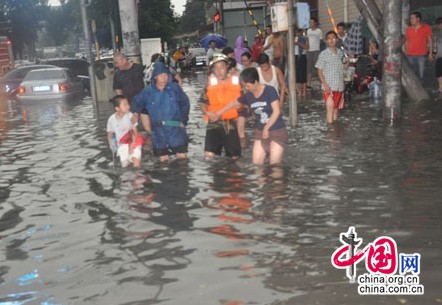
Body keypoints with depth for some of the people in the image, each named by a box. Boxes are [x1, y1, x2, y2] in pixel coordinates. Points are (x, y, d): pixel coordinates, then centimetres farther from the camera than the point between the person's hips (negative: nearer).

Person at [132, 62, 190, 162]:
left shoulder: (175, 88, -2)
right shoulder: (148, 92, 2)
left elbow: (185, 103, 4)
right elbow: (137, 104, 16)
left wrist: (183, 120, -2)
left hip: (176, 128, -1)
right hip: (158, 131, 1)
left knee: (182, 157, -1)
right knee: (163, 160, 8)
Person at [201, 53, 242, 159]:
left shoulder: (236, 81, 2)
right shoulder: (210, 83, 2)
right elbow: (203, 104, 4)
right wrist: (208, 113, -17)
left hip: (232, 124, 1)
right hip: (214, 123, -1)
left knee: (235, 157, 8)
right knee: (209, 154, -15)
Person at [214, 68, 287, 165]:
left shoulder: (270, 91, -13)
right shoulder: (248, 95, 2)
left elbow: (276, 111, -18)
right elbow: (234, 103, 19)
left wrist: (266, 128, -17)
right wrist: (219, 113, 26)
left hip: (277, 131, -5)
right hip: (260, 131, 5)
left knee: (274, 164, -10)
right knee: (256, 163, 0)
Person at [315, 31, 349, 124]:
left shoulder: (340, 53, 8)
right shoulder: (323, 54, -6)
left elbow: (345, 67, 17)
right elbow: (319, 71, -7)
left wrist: (348, 61, -6)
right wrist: (325, 84, -17)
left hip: (339, 86, 5)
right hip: (329, 87, -5)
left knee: (336, 108, 14)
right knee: (330, 107, -16)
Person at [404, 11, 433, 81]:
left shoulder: (426, 28, 1)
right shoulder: (409, 29, 8)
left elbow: (430, 41, 3)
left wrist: (430, 53, -2)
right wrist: (405, 53, 9)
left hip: (421, 55, -2)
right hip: (410, 55, 2)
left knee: (421, 74, -3)